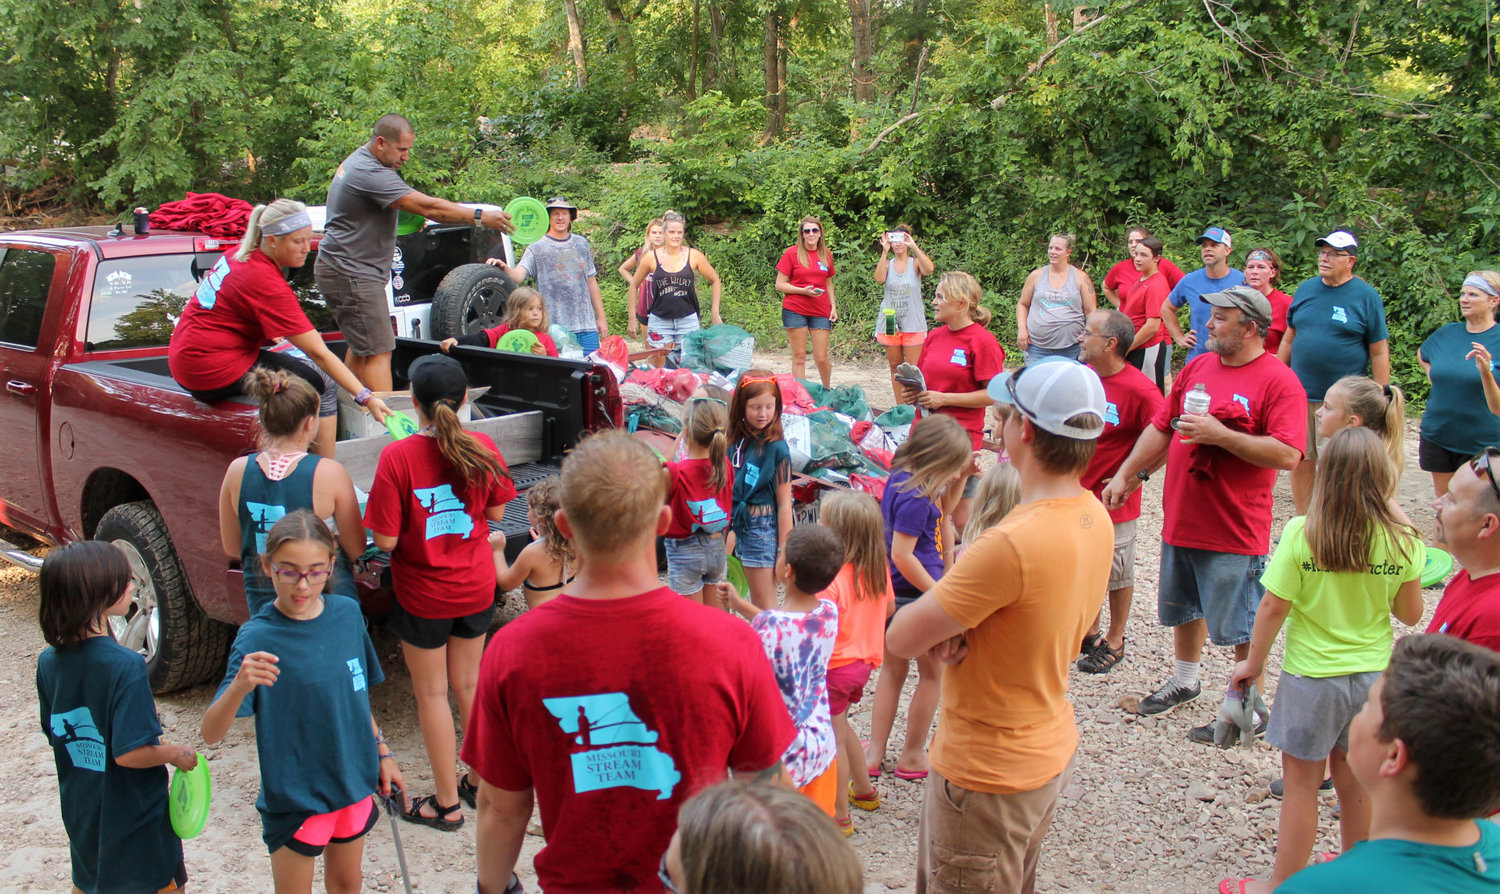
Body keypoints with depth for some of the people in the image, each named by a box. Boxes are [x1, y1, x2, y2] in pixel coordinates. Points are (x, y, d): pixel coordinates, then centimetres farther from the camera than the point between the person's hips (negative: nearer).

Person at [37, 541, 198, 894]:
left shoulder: (48, 662, -6)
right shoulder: (125, 666, -27)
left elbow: (56, 735, 7)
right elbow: (130, 753, -28)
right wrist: (176, 754, -11)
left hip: (80, 813, 6)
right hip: (135, 821, -6)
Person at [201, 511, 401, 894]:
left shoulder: (348, 614, -5)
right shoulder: (257, 638, -20)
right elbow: (210, 734, -28)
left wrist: (382, 752, 11)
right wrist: (239, 687, -45)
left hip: (353, 780, 5)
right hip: (294, 795, -4)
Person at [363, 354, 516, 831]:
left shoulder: (397, 456, -22)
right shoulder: (482, 449, -10)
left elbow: (385, 540, -19)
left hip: (423, 594, -4)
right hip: (476, 588, 4)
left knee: (432, 693, 11)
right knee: (468, 683, 21)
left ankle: (446, 802, 21)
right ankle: (481, 782, 34)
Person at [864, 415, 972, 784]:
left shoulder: (903, 475, 3)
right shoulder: (915, 497, -26)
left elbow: (943, 511, 20)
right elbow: (902, 555, -27)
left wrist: (960, 478, 5)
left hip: (894, 593, 9)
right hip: (916, 593, -9)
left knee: (892, 670, 20)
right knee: (933, 674, 11)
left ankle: (875, 752, 26)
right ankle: (912, 756, 23)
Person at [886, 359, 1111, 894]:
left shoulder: (1012, 544, -33)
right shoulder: (1092, 516, -4)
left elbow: (900, 638, -25)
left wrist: (937, 615, -6)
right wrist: (956, 625, -14)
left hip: (987, 772, -9)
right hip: (1050, 747, 9)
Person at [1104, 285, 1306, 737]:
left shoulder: (1279, 381, -13)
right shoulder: (1197, 367, 8)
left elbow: (1287, 455, -23)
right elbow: (1161, 428, 13)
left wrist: (1220, 435, -24)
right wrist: (1125, 474, 10)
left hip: (1235, 532, -7)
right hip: (1181, 520, 7)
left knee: (1243, 625, 3)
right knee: (1183, 607, 22)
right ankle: (1184, 681, 41)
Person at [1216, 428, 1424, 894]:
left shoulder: (1302, 533, -18)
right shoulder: (1402, 542, -10)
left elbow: (1274, 607, -14)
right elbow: (1411, 614, 0)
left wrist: (1253, 662, -1)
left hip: (1312, 676, -3)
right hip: (1372, 674, 3)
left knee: (1301, 782, 9)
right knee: (1353, 778, 21)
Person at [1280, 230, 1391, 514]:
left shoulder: (1366, 296, -2)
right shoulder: (1305, 290, 10)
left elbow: (1379, 352, -2)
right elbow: (1288, 340, 17)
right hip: (1298, 395, 4)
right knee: (1300, 462, 8)